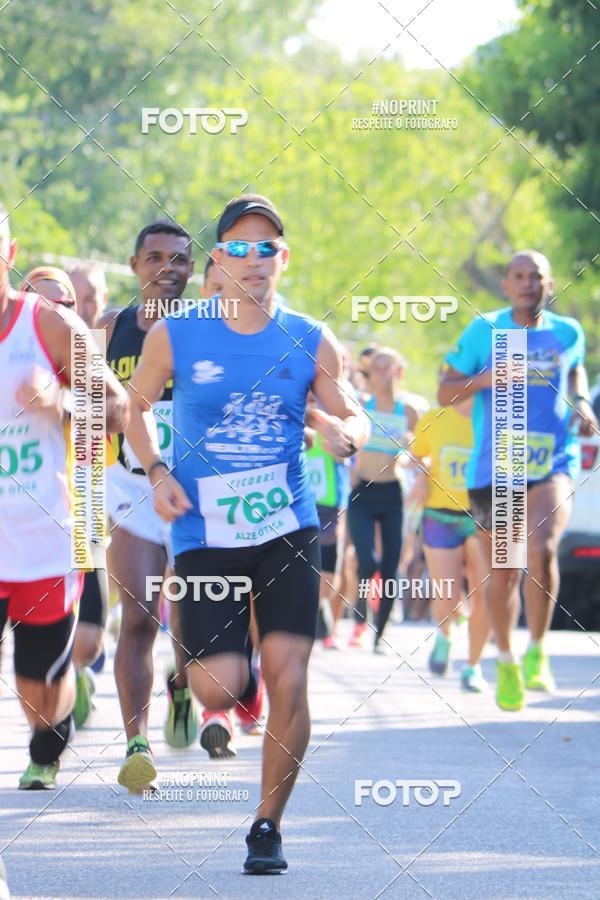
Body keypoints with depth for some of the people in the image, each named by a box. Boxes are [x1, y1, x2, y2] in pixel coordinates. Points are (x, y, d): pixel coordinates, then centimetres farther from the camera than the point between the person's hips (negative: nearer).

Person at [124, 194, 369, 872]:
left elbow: (355, 418, 11)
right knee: (220, 689, -8)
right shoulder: (175, 336, -3)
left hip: (287, 529, 1)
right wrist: (155, 473, -6)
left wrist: (345, 432, -13)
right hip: (204, 533, -1)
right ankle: (195, 665, 32)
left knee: (287, 678, -9)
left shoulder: (311, 343, 1)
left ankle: (268, 825, 8)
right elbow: (135, 406, 10)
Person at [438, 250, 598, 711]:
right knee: (502, 570, 4)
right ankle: (507, 662, 26)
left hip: (553, 463, 0)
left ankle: (537, 652, -7)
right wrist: (485, 379, -13)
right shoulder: (483, 331, 3)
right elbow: (445, 393, 6)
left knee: (541, 547, -25)